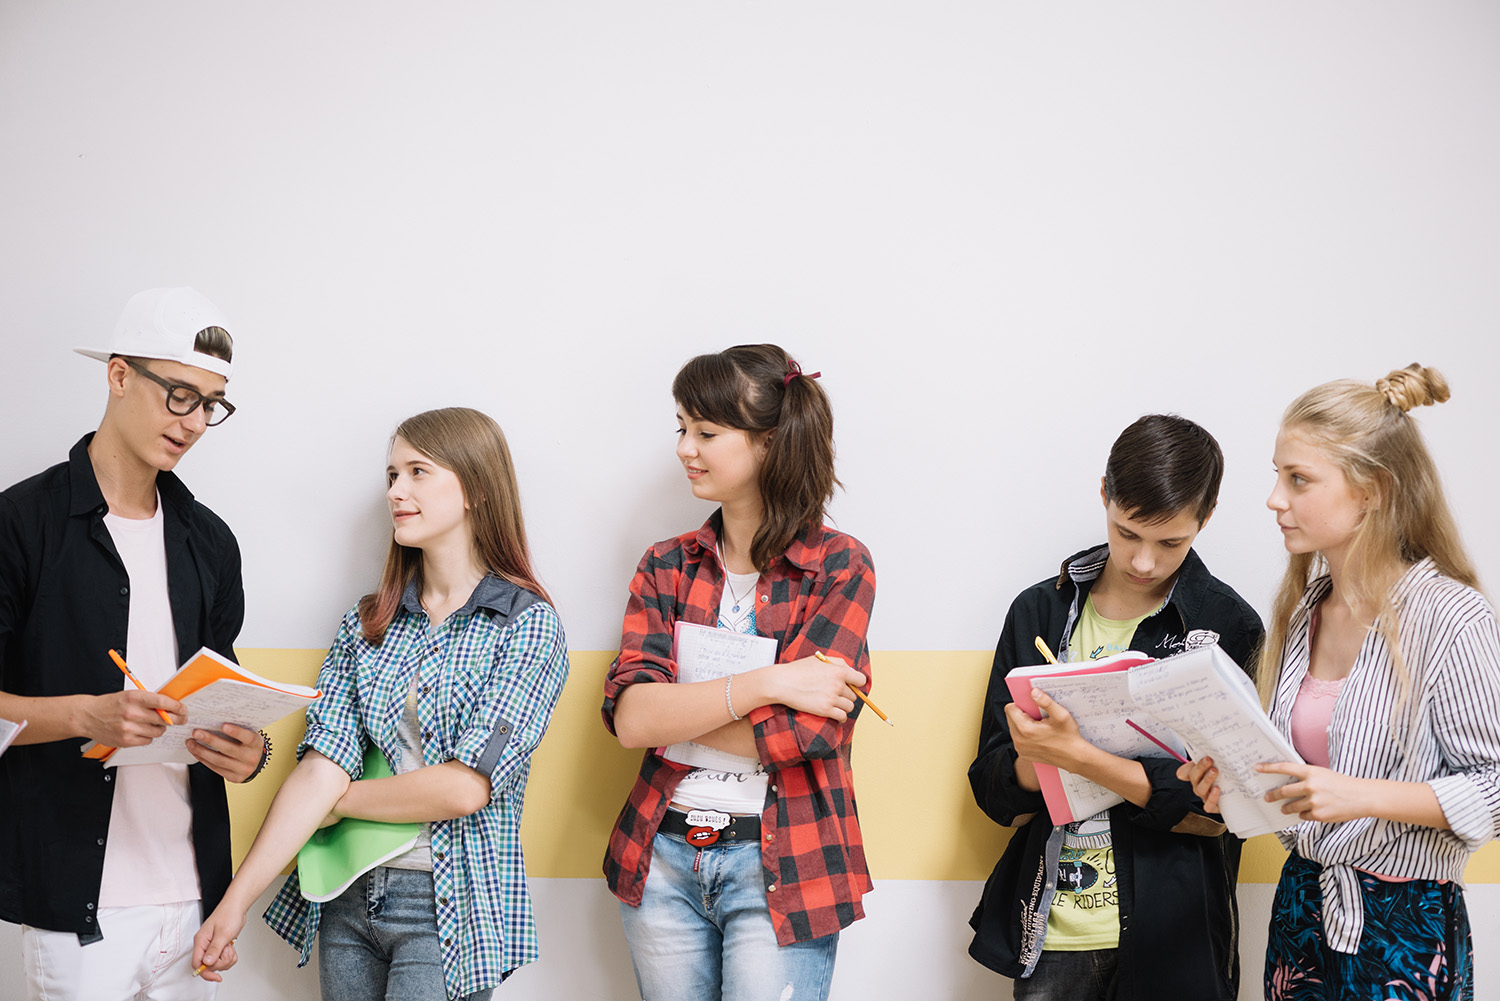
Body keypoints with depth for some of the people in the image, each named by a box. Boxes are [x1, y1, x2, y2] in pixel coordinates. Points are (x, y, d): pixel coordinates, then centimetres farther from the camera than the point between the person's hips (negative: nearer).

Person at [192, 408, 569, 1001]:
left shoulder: (529, 627, -8)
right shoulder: (365, 624, 7)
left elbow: (464, 787, -17)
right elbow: (321, 765, -3)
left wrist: (339, 799, -5)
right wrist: (235, 901, -12)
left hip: (448, 912, -4)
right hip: (348, 901, 5)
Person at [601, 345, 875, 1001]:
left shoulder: (840, 567, -5)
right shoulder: (666, 567, 5)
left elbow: (795, 732, -16)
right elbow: (628, 718, -9)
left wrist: (671, 707, -9)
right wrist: (764, 683, -18)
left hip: (782, 869, -3)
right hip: (664, 855, 4)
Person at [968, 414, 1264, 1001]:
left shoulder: (1227, 627, -5)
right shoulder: (1038, 612, 3)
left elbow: (1216, 802, -14)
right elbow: (993, 788, 2)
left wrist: (1080, 756, -24)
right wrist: (1036, 762, -20)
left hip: (1170, 936, -2)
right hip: (1051, 930, 2)